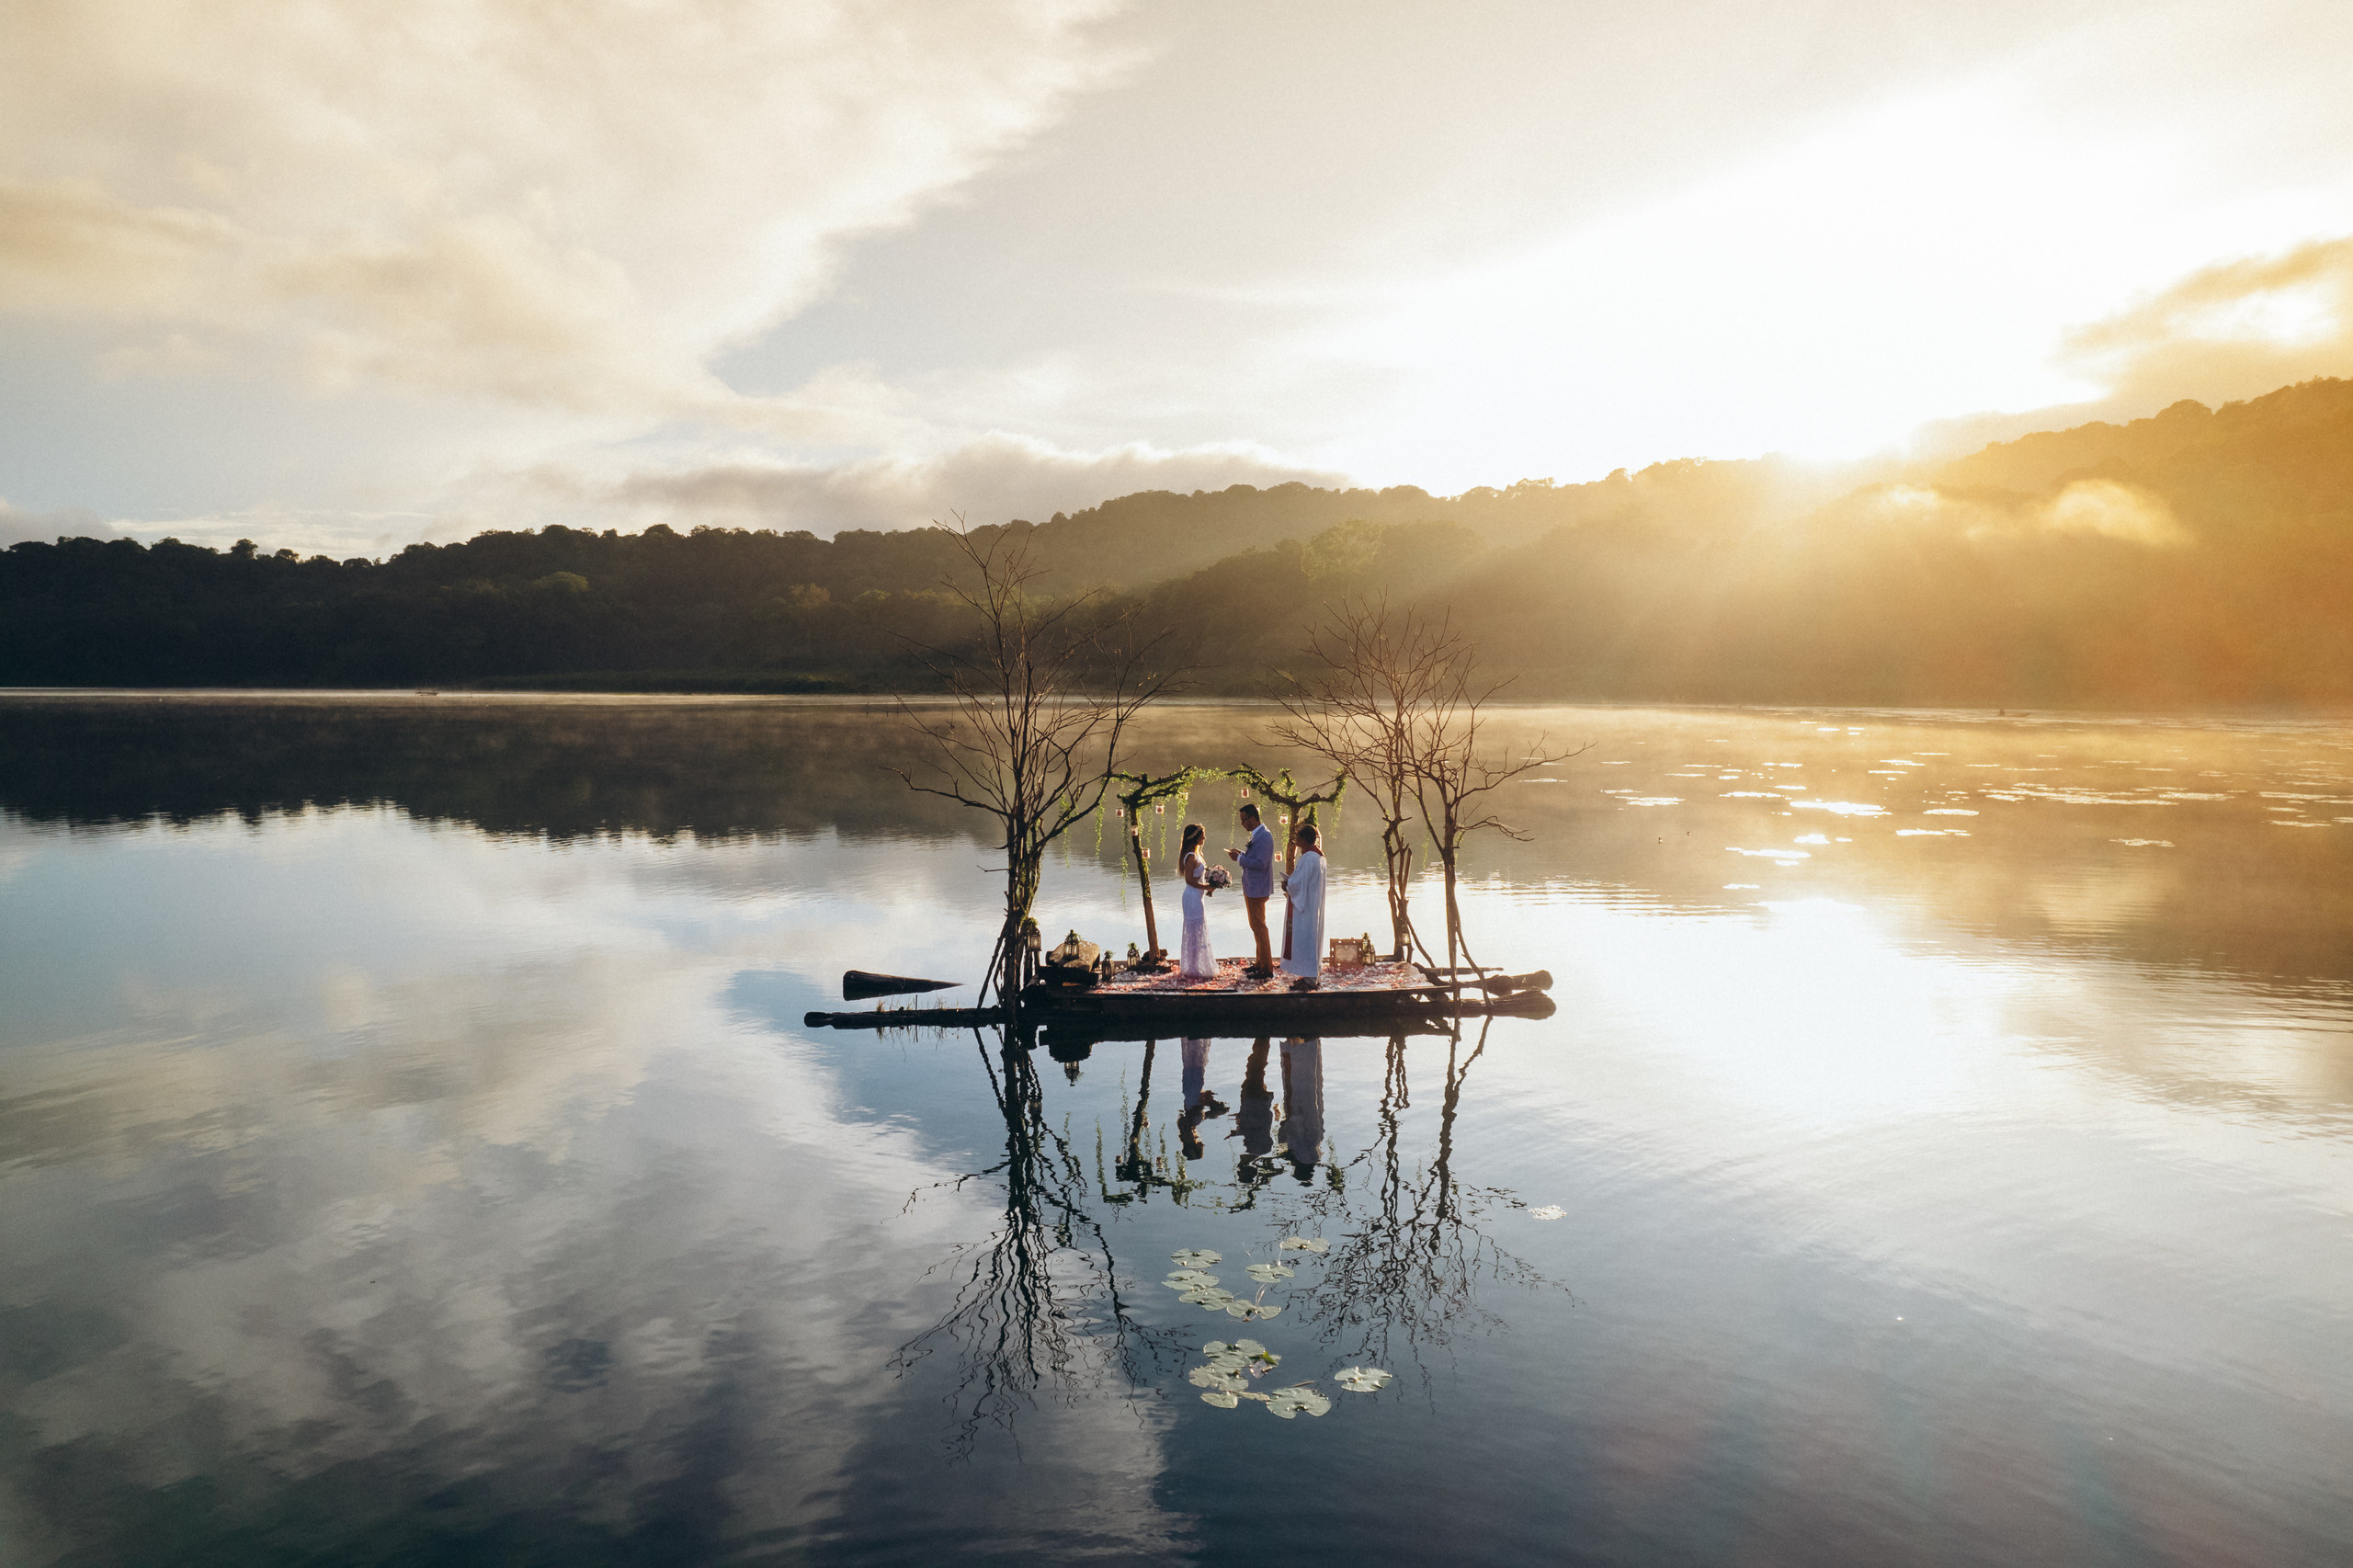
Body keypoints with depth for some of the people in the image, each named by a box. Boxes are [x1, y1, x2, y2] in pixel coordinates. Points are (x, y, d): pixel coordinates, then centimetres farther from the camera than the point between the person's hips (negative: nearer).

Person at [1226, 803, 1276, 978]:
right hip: (1252, 888, 11)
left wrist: (1240, 859, -20)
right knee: (1256, 927, 18)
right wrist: (1242, 854, 5)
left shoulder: (1264, 836, -20)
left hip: (1257, 889, -11)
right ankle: (1260, 963, 29)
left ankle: (1267, 970, 1)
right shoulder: (1257, 835, 12)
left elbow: (1261, 863, -26)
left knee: (1259, 927, -5)